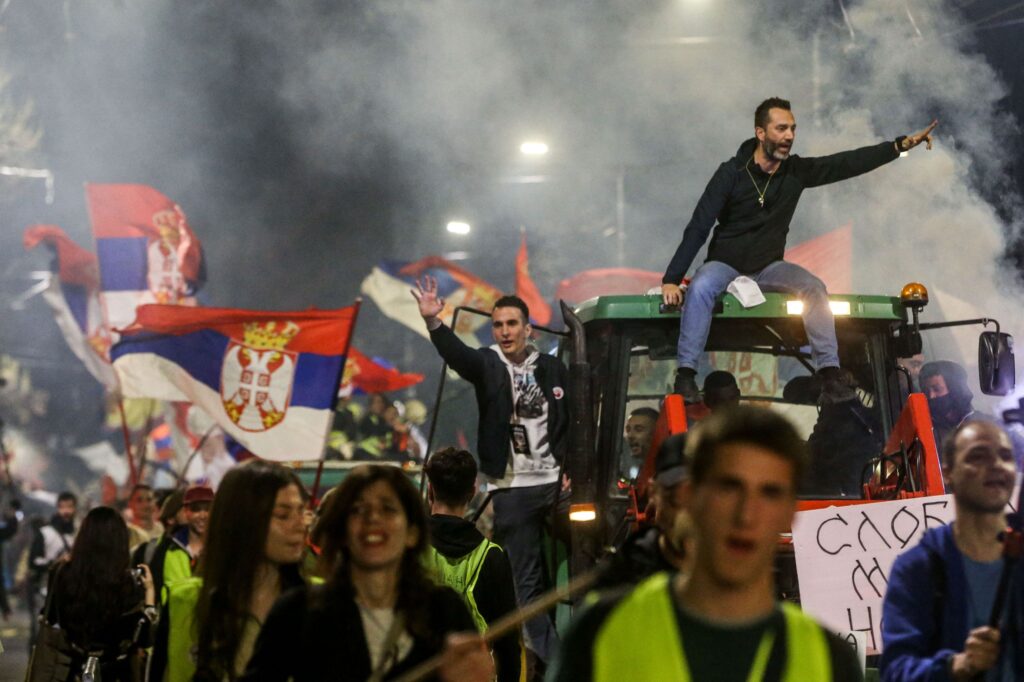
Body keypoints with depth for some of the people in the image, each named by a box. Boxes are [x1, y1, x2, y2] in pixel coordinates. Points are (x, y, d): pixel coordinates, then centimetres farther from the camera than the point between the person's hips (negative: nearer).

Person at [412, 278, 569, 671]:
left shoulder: (552, 369, 9)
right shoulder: (487, 365, 2)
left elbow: (572, 426, 11)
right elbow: (455, 353, -19)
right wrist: (433, 321, -37)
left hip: (555, 485, 2)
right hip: (513, 488, -2)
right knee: (525, 579, -1)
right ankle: (549, 657, 3)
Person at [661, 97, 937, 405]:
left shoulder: (797, 171, -1)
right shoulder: (732, 173, -13)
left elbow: (849, 163, -2)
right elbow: (698, 228, -16)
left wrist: (903, 144, -11)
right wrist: (671, 280, -23)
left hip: (768, 267, 4)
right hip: (726, 264, -4)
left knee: (814, 288, -24)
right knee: (701, 288, -36)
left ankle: (830, 379, -28)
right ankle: (685, 378, -35)